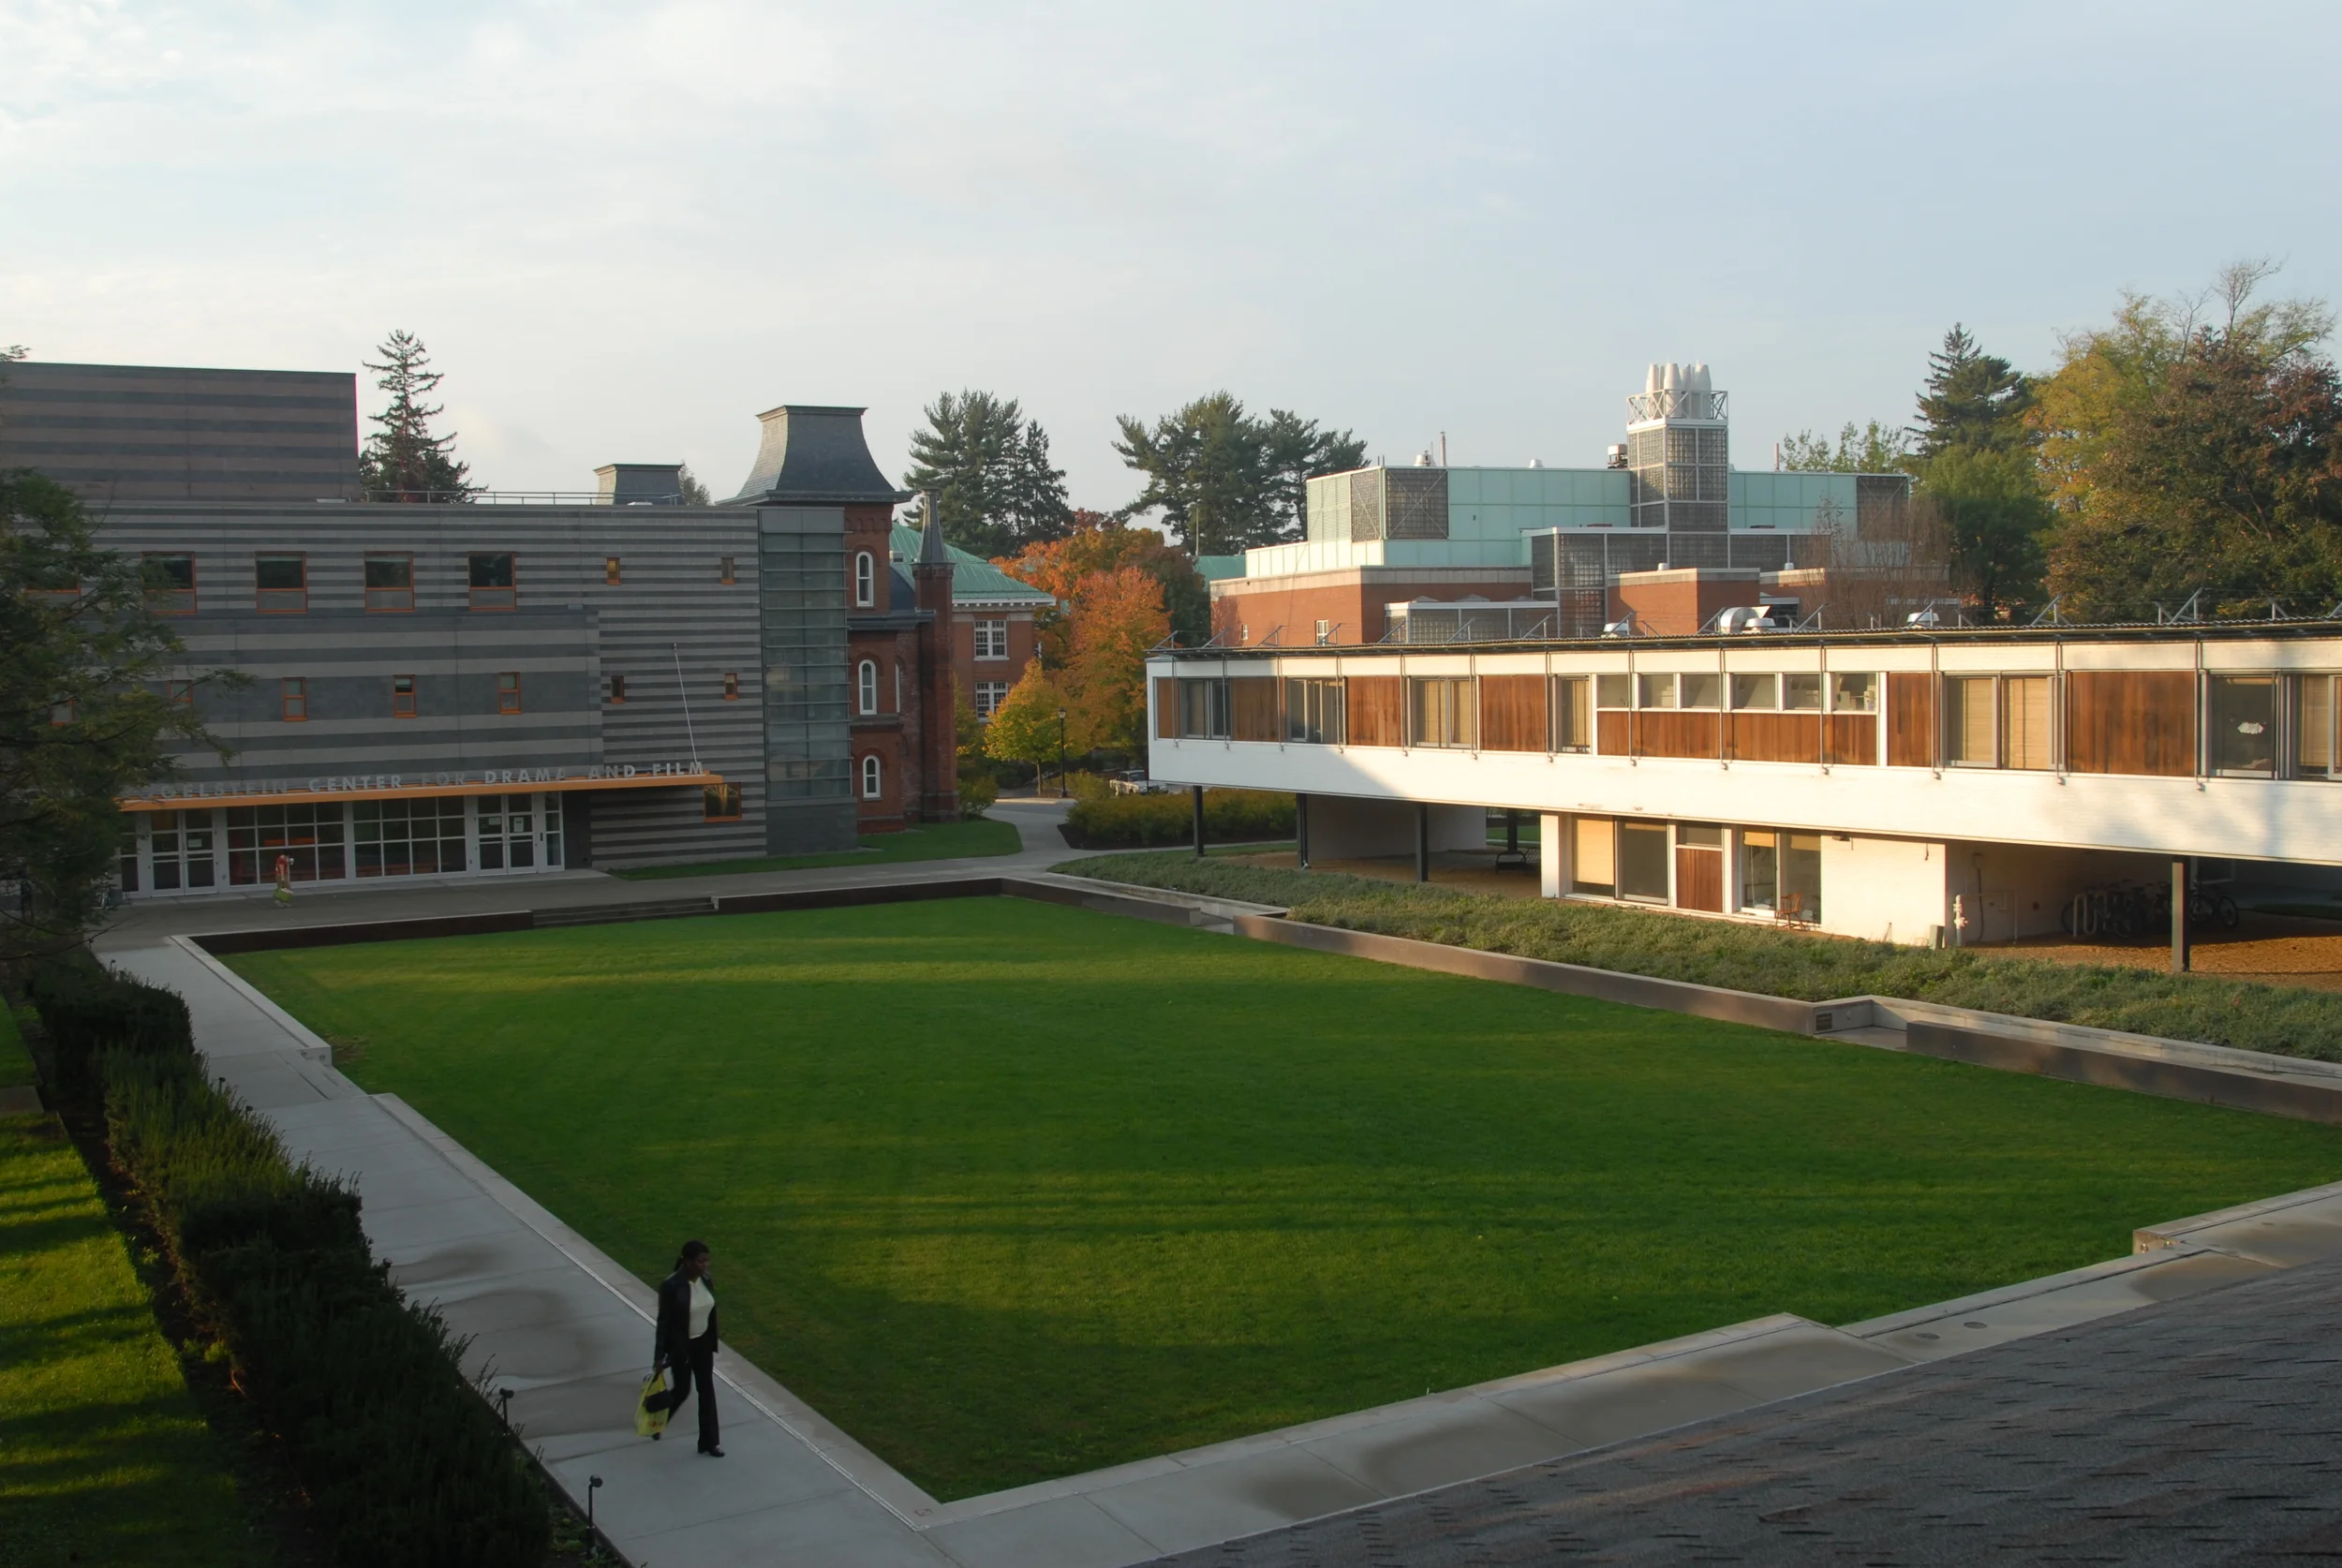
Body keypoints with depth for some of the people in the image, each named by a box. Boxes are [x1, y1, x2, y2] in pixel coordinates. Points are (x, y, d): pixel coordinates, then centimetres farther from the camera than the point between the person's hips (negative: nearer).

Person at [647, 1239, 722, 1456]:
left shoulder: (705, 1279, -5)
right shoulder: (671, 1285, -23)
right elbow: (664, 1321, -17)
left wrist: (713, 1344, 11)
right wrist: (659, 1355, -14)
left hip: (702, 1343, 6)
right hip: (680, 1347, -5)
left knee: (707, 1390, 8)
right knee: (682, 1390, 9)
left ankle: (709, 1442, 19)